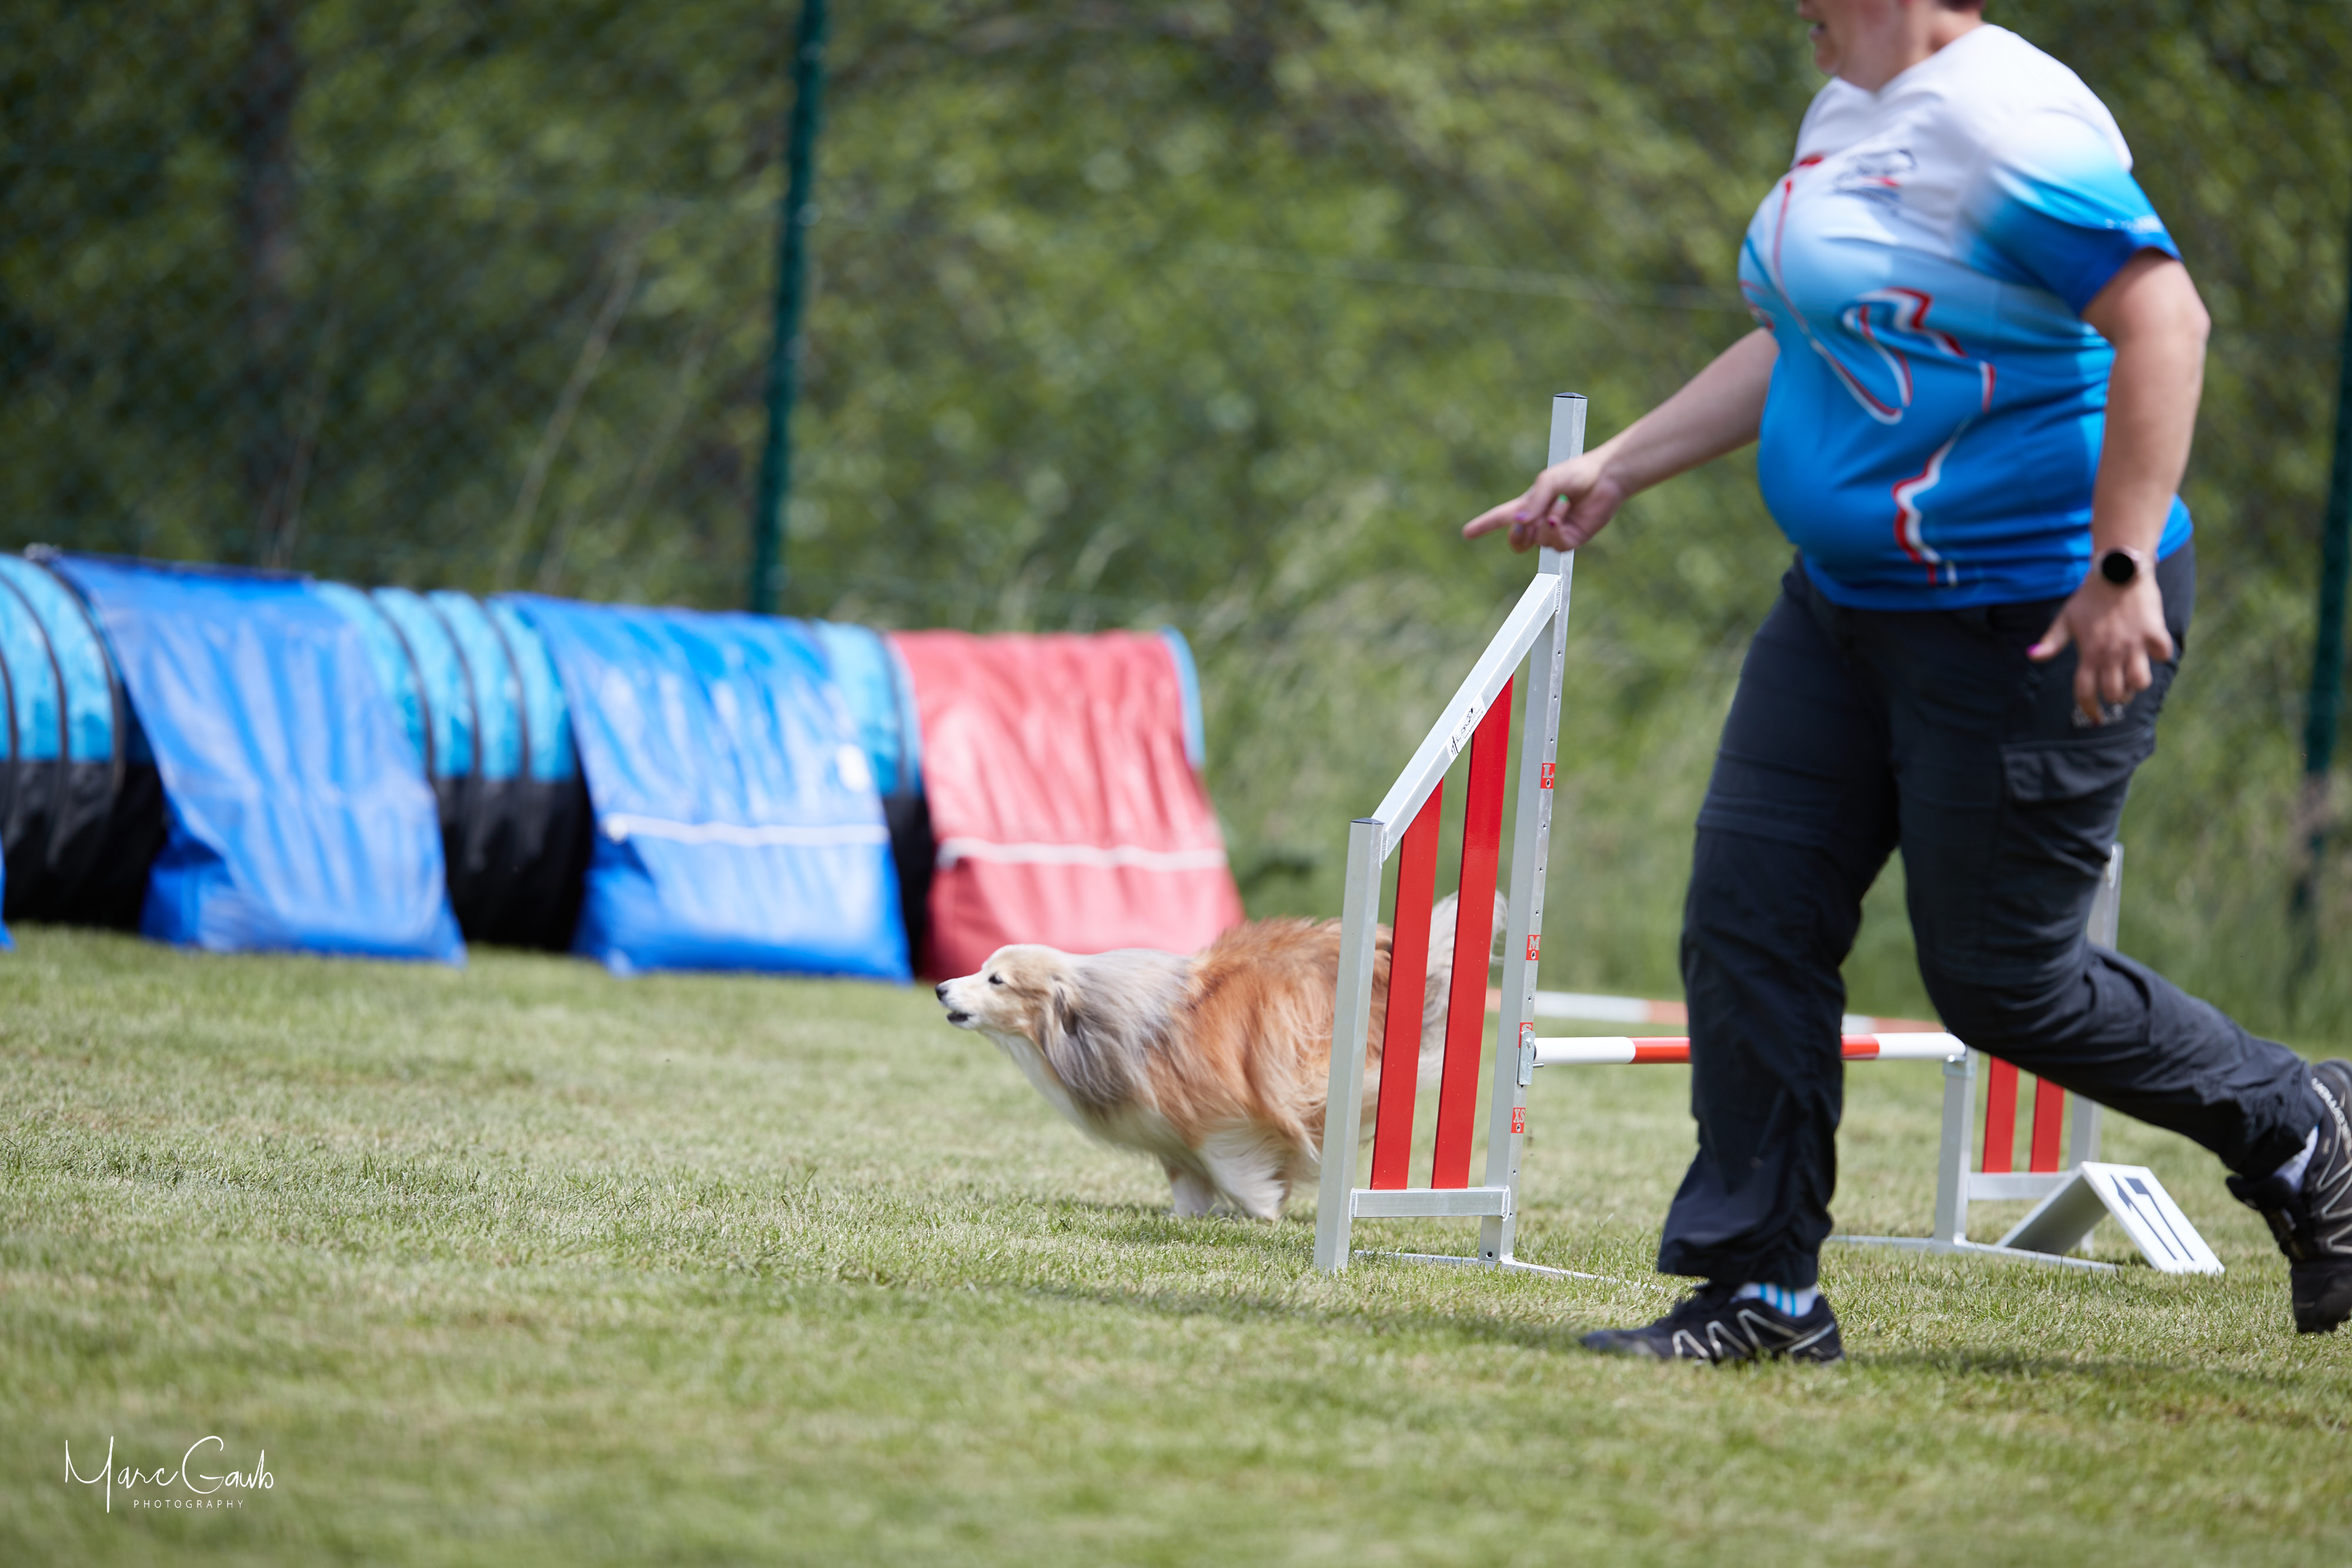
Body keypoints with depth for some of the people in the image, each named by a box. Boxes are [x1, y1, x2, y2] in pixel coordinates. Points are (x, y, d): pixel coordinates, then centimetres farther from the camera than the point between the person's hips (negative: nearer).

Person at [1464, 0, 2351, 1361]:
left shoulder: (2003, 121, -20)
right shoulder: (1850, 113, 12)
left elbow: (2162, 317, -27)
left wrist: (2123, 568, -31)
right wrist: (1617, 469, 22)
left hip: (2034, 626, -10)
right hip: (1849, 608, 10)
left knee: (2002, 980, -1)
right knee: (1749, 919, 3)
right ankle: (1762, 1289, 11)